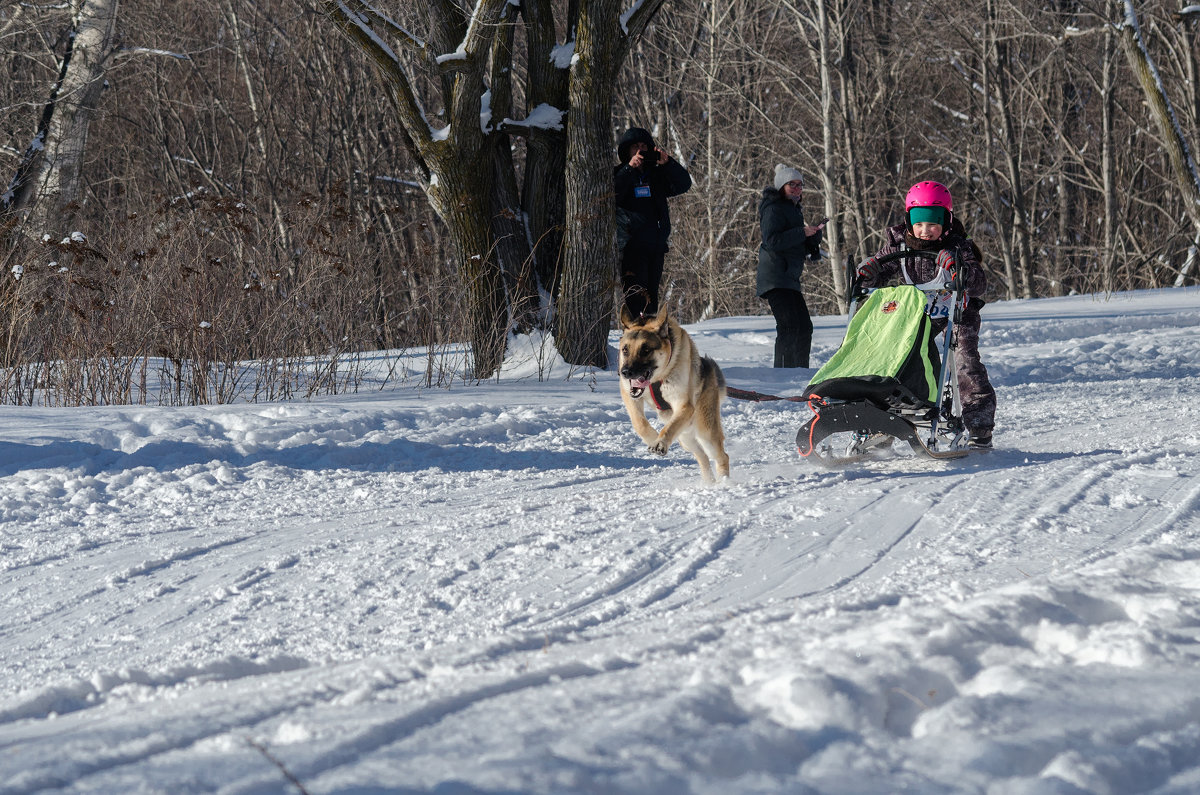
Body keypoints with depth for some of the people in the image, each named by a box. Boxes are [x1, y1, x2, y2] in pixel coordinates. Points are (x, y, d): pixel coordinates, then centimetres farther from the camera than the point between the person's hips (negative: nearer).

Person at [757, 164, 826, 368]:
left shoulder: (793, 210, 22)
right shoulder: (774, 209, -8)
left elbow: (805, 249, 27)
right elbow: (772, 240, -22)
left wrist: (814, 233, 6)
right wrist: (802, 233, -21)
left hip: (790, 278, 10)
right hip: (776, 280, -10)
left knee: (804, 327, 12)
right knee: (789, 327, -18)